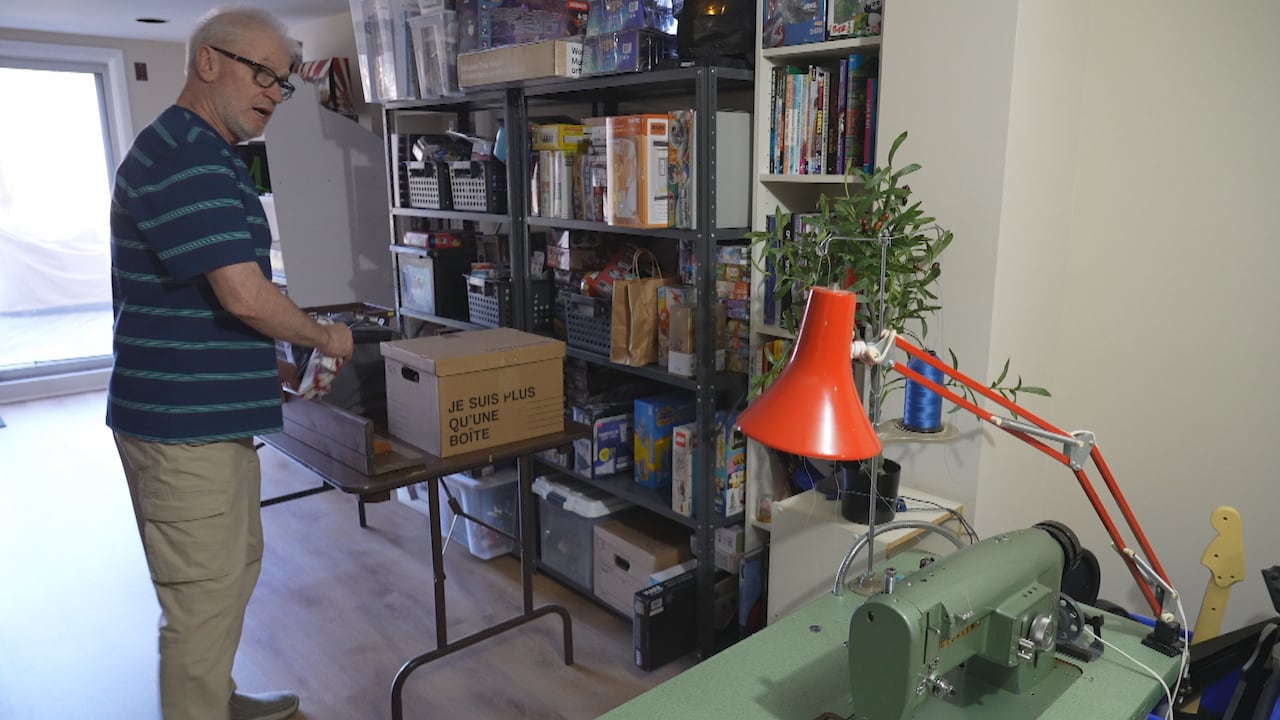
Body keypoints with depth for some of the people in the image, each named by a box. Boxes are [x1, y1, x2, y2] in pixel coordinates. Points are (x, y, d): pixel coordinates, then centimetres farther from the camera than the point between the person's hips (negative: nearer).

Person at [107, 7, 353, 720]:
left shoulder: (210, 155, 16)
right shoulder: (181, 156, -19)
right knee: (205, 597, 1)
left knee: (237, 569, 23)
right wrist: (324, 335, -10)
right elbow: (244, 294, -27)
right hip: (183, 424, -11)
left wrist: (262, 363, 17)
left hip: (216, 414, 11)